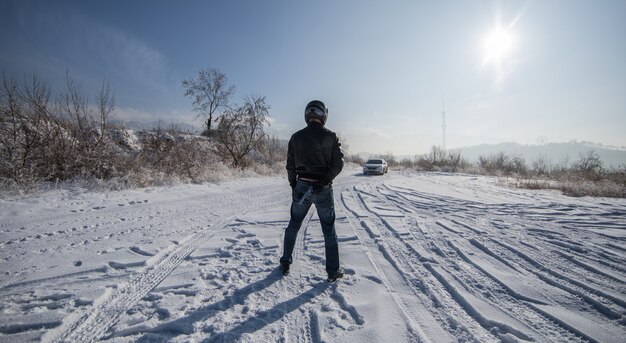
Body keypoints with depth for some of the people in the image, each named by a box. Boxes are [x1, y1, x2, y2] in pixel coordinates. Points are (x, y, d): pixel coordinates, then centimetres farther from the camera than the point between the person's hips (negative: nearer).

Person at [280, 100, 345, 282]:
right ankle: (333, 271, 18)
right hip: (323, 189, -2)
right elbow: (338, 164, -12)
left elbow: (290, 166, 4)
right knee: (329, 230, 10)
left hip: (301, 187, 2)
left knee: (293, 225, 19)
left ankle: (285, 263, 28)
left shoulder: (296, 137, 0)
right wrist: (323, 181, -13)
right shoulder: (331, 136, -5)